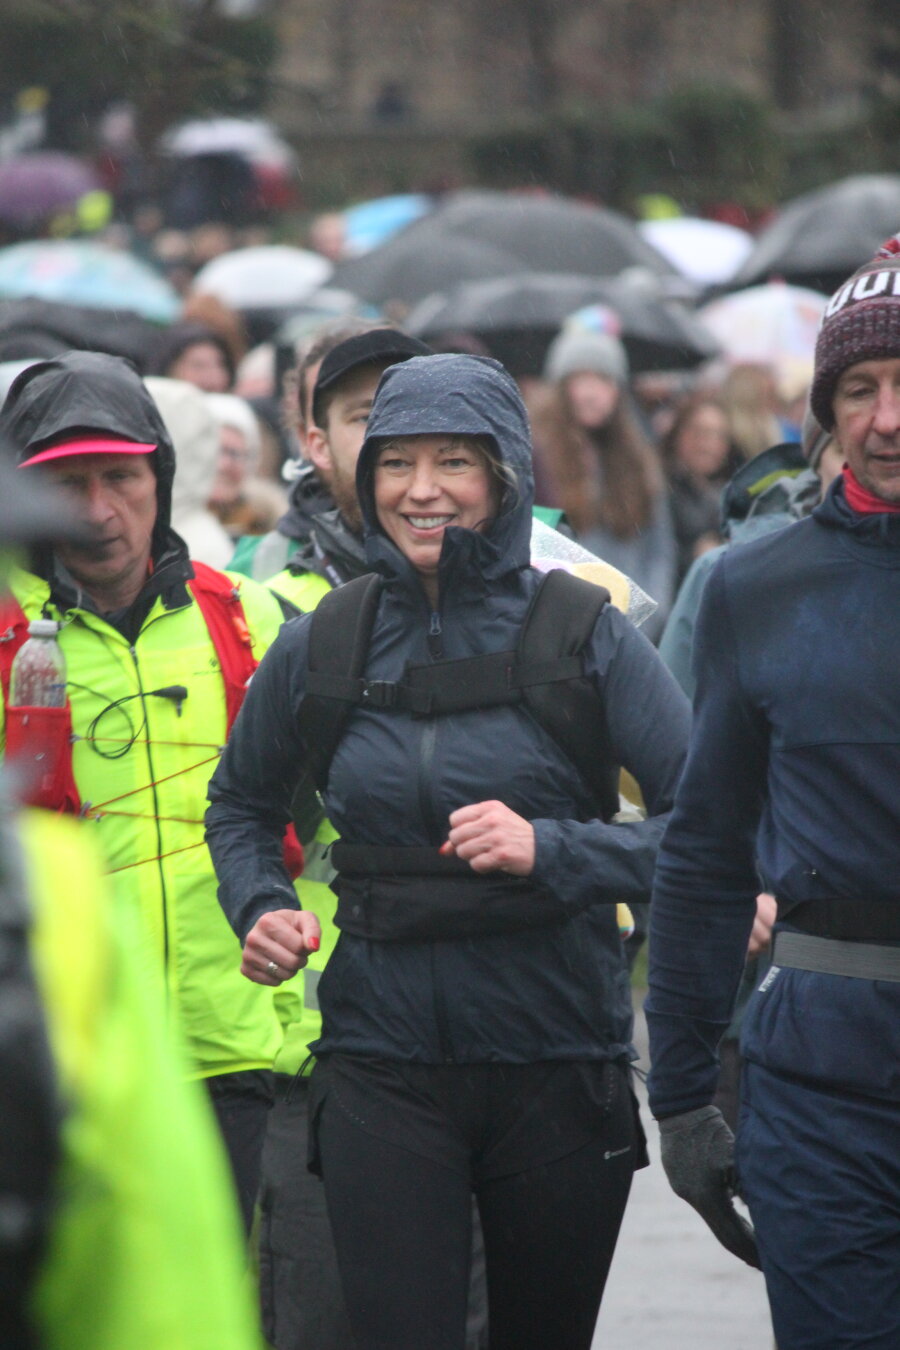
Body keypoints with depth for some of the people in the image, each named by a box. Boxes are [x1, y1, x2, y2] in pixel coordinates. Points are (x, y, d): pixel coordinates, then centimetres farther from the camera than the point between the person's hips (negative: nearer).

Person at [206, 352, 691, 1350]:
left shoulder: (583, 633, -4)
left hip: (559, 1065, -1)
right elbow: (240, 803, 22)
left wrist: (553, 850, -21)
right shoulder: (322, 646, 4)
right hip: (383, 1068, 1)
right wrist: (261, 909, 3)